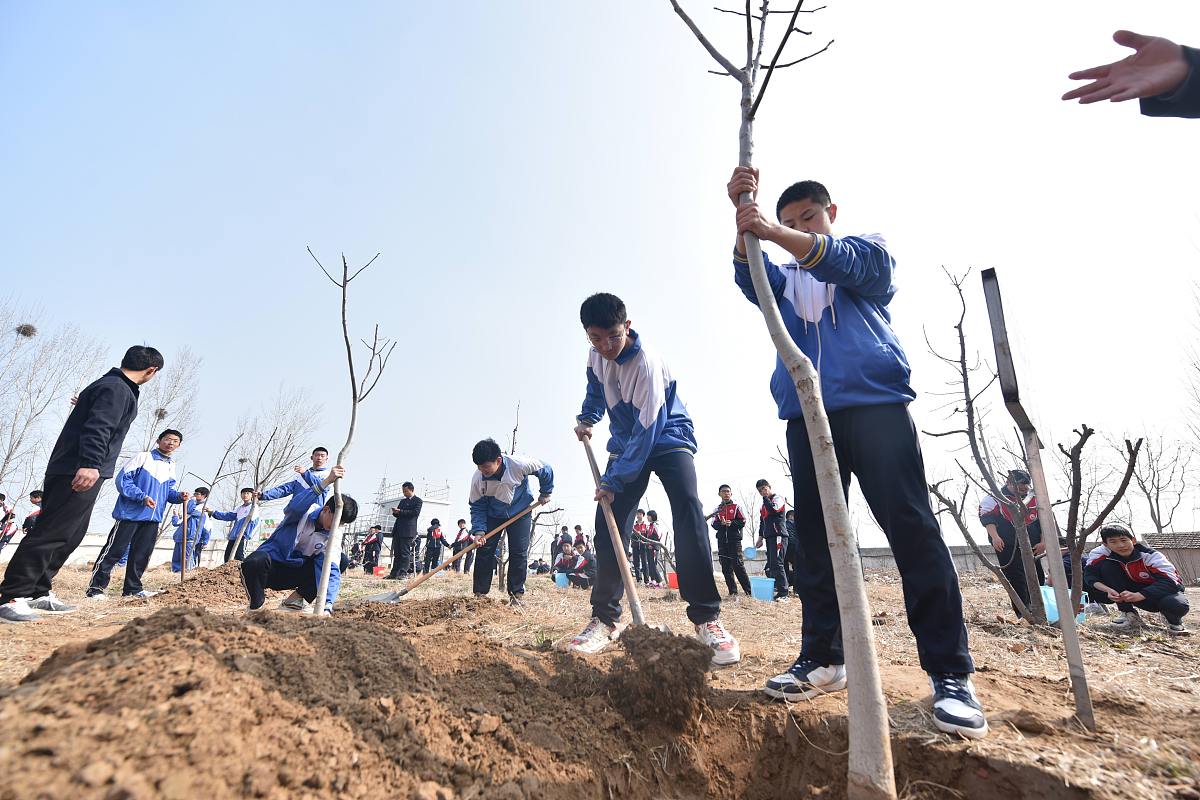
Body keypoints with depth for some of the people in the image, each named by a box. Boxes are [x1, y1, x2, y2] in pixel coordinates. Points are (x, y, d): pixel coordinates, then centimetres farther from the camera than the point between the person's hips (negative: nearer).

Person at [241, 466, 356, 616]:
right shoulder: (304, 512, -18)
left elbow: (331, 572, -19)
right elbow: (295, 506, -45)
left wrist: (327, 606, -35)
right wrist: (326, 482, -57)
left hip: (295, 572, 4)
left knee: (341, 562, -15)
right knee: (255, 562, -41)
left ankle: (297, 598, 1)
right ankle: (256, 606, -11)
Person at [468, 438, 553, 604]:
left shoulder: (519, 464, -33)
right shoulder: (477, 478, -26)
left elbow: (546, 470, -14)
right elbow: (477, 507, -13)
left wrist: (545, 493, -3)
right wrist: (478, 531, -26)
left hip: (520, 513, -2)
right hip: (493, 515, 2)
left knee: (519, 553, -6)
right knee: (484, 551, -4)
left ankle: (516, 594, 4)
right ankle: (479, 593, 7)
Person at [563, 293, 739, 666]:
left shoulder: (647, 363, -27)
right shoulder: (595, 356, -5)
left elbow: (648, 429, -29)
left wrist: (613, 480, -28)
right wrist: (587, 418, 3)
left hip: (668, 439, -5)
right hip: (627, 444, 6)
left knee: (688, 512, -27)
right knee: (609, 524, -5)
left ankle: (706, 618, -17)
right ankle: (605, 618, 7)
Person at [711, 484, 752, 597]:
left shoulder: (736, 507, 5)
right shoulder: (717, 509, 12)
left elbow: (742, 522, -2)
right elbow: (714, 525, 5)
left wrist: (731, 523, -16)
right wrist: (721, 523, -15)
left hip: (735, 539, -3)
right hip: (722, 540, 3)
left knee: (738, 565, -7)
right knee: (726, 567, 3)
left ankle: (749, 590, 1)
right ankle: (732, 592, 10)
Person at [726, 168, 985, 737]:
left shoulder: (869, 249, 17)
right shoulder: (785, 280, 25)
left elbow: (843, 262, -8)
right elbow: (748, 279, 2)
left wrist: (772, 231, -23)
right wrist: (744, 216, -14)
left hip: (875, 404, -3)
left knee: (912, 531, -9)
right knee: (816, 541, 3)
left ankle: (950, 674, -1)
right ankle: (823, 659, 11)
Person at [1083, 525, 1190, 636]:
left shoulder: (1150, 556, -24)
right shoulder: (1102, 553, -18)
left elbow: (1169, 581, -32)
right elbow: (1090, 573, -19)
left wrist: (1138, 595, -45)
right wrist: (1107, 590, -39)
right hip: (1129, 591, 2)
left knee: (1177, 605, -37)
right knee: (1106, 566, -24)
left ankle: (1173, 621, 4)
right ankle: (1128, 614, -15)